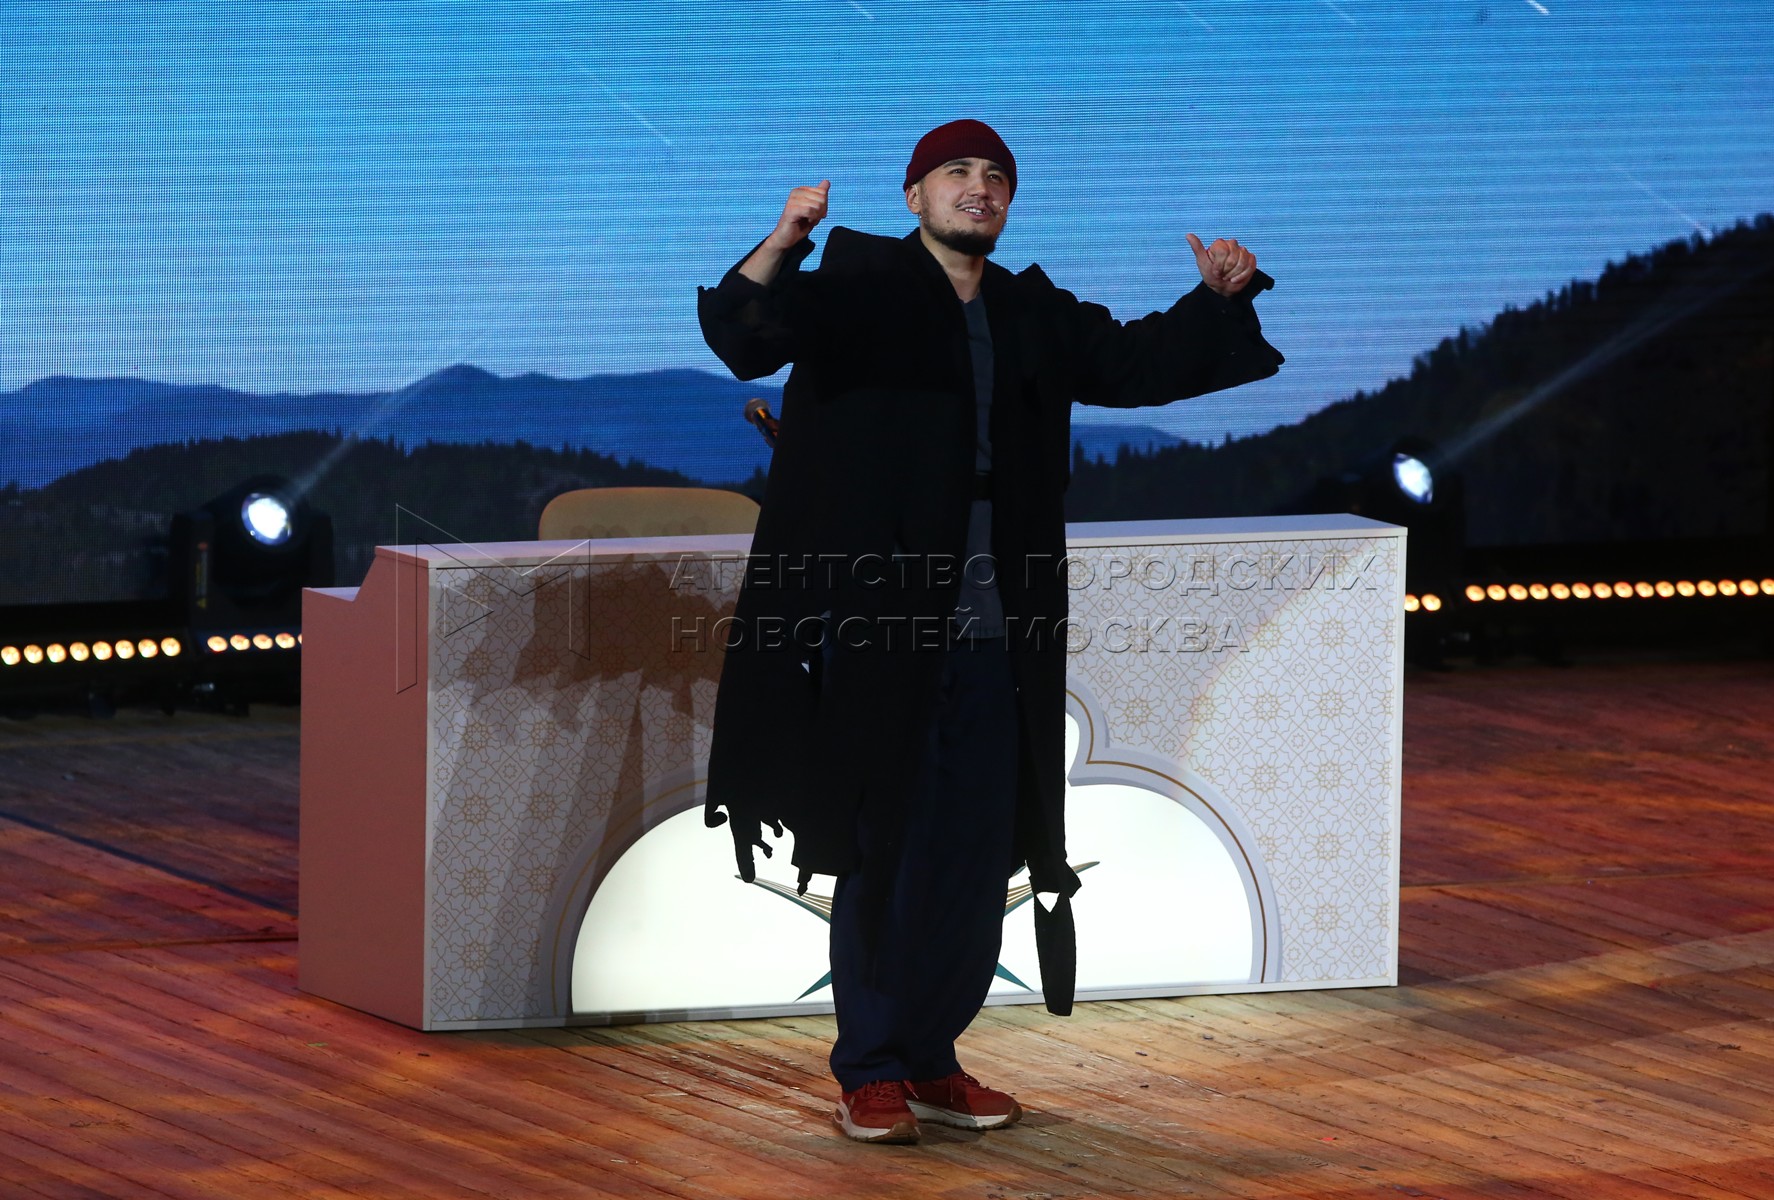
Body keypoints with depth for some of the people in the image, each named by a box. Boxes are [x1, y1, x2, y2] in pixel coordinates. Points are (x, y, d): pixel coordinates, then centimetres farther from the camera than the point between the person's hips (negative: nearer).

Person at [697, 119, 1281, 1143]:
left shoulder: (1032, 317, 15)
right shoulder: (858, 286, -2)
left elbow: (1136, 364, 23)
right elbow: (748, 338, -17)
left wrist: (1218, 298, 7)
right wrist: (784, 244, -35)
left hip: (992, 635, 6)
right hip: (877, 626, -6)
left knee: (977, 859, 8)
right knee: (884, 849, -2)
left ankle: (932, 1061, 20)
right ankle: (870, 1072, 6)